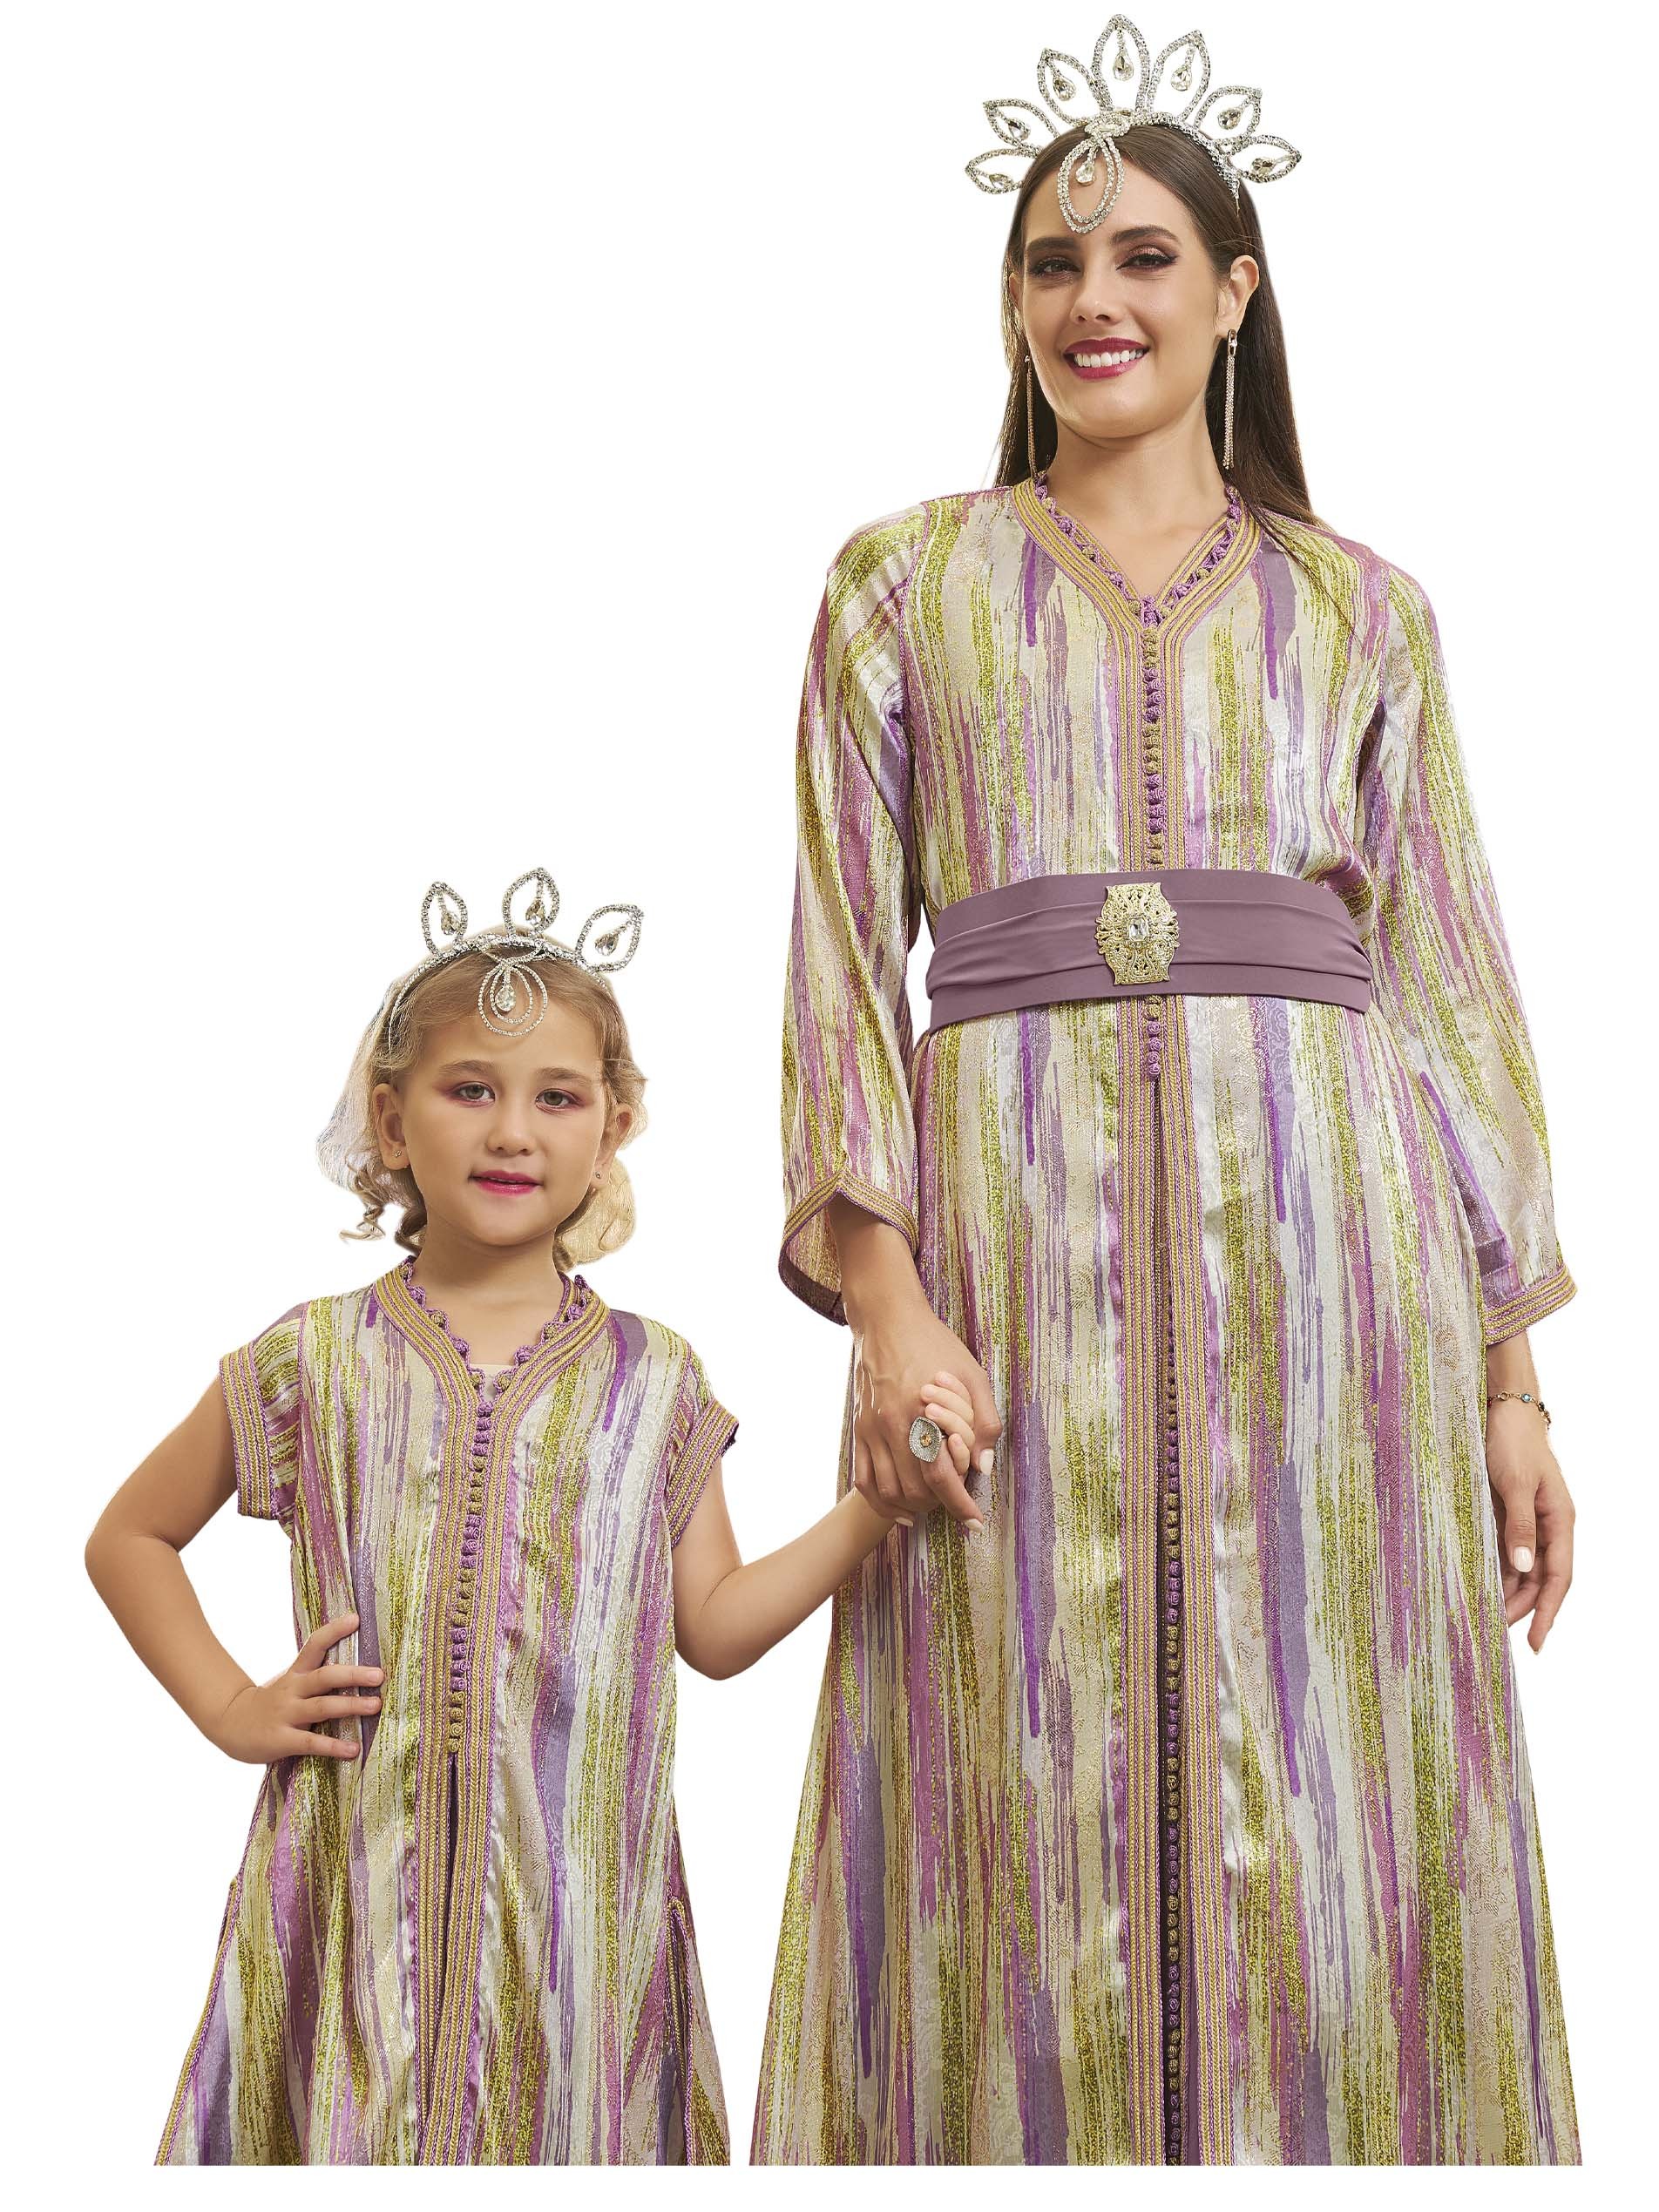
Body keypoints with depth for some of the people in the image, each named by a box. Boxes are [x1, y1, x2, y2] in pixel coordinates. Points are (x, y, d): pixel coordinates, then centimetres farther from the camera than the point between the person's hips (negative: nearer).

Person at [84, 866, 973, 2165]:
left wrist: (876, 1506, 0)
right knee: (353, 2131, -1)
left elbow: (713, 1626, 10)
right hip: (364, 1884, -1)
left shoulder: (652, 1379, 6)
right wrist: (231, 1707, 3)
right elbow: (130, 1538, 14)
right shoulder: (317, 1362, 3)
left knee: (566, 2132, 2)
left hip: (577, 1904, 1)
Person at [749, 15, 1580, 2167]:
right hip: (1013, 1228, -1)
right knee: (1027, 1828, 0)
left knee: (1336, 1856, 2)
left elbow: (1450, 979, 11)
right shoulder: (906, 584, 12)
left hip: (1325, 1226, 1)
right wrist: (882, 1297, -10)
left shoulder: (1360, 608, 15)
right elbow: (842, 951, 4)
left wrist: (1512, 1375, 3)